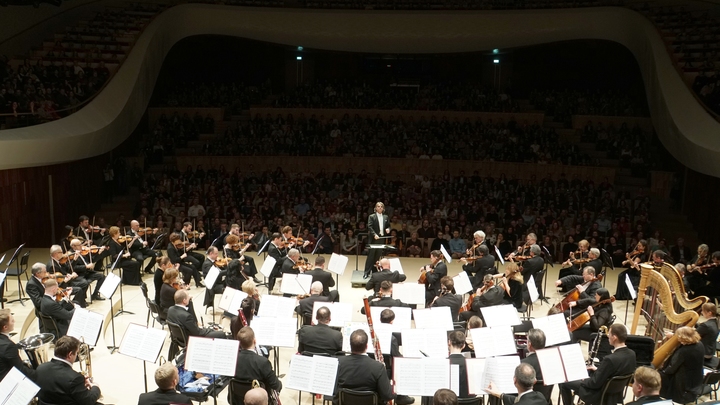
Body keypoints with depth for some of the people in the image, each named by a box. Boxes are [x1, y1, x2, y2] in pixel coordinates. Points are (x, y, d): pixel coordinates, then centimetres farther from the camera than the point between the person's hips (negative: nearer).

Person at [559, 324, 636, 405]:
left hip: (600, 394, -8)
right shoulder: (632, 354, -9)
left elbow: (595, 383, -24)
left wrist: (582, 380, -5)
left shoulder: (610, 359, -34)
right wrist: (598, 369, 9)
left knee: (564, 383, 8)